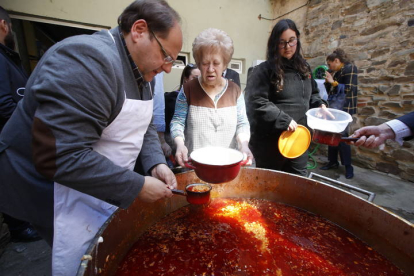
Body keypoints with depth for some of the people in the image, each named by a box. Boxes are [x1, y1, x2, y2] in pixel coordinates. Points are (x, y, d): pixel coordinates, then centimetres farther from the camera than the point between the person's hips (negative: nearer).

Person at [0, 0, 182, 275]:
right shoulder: (87, 60, -27)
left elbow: (145, 128, 8)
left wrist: (156, 164, -9)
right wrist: (138, 186, -25)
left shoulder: (140, 71, 3)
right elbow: (60, 157, -32)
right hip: (59, 194, -8)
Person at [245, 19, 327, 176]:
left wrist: (319, 105, 5)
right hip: (270, 142, -6)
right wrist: (284, 120, -21)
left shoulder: (304, 67, 13)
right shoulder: (263, 70, -10)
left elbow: (312, 93, 25)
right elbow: (256, 103, -20)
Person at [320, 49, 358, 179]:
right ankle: (333, 161, 20)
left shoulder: (350, 68, -6)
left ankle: (348, 166, 3)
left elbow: (349, 89, -15)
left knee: (342, 136, -8)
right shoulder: (336, 72, 14)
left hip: (343, 109, -8)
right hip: (334, 108, 8)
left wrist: (333, 82, -13)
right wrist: (328, 82, 2)